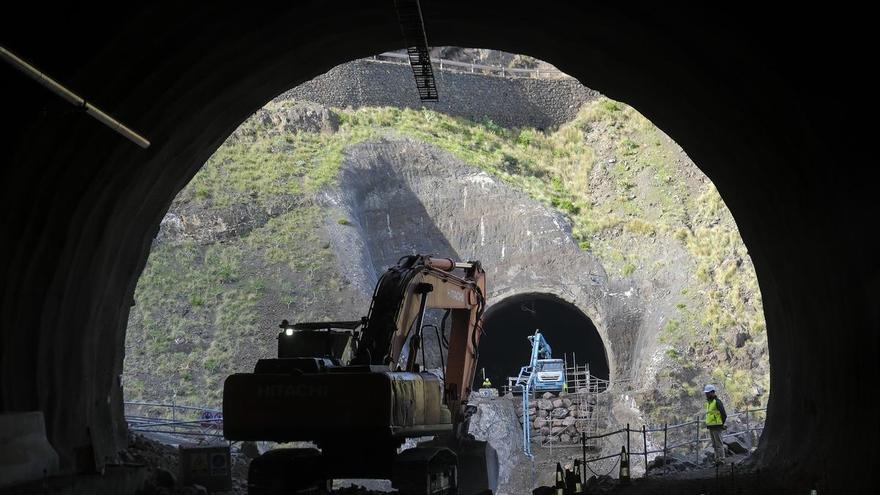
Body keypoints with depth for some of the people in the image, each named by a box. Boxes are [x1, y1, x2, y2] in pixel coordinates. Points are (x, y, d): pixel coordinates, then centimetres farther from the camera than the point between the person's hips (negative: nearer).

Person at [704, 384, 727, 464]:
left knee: (718, 443, -5)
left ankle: (721, 459, -1)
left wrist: (721, 424, -5)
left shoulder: (717, 402, -13)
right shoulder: (709, 402, 15)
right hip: (711, 427, 9)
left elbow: (724, 414, -14)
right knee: (714, 444, 9)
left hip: (717, 427, -9)